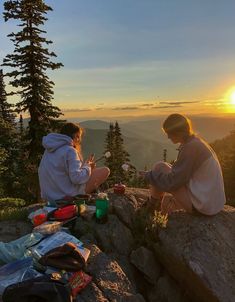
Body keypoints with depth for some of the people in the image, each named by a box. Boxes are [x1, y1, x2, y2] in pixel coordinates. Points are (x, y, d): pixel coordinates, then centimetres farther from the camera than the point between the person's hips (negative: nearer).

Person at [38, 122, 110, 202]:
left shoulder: (49, 150, 8)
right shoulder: (69, 151, -19)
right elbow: (76, 178, -27)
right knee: (105, 171, -3)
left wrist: (84, 164, 10)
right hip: (68, 195, -9)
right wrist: (87, 166, -8)